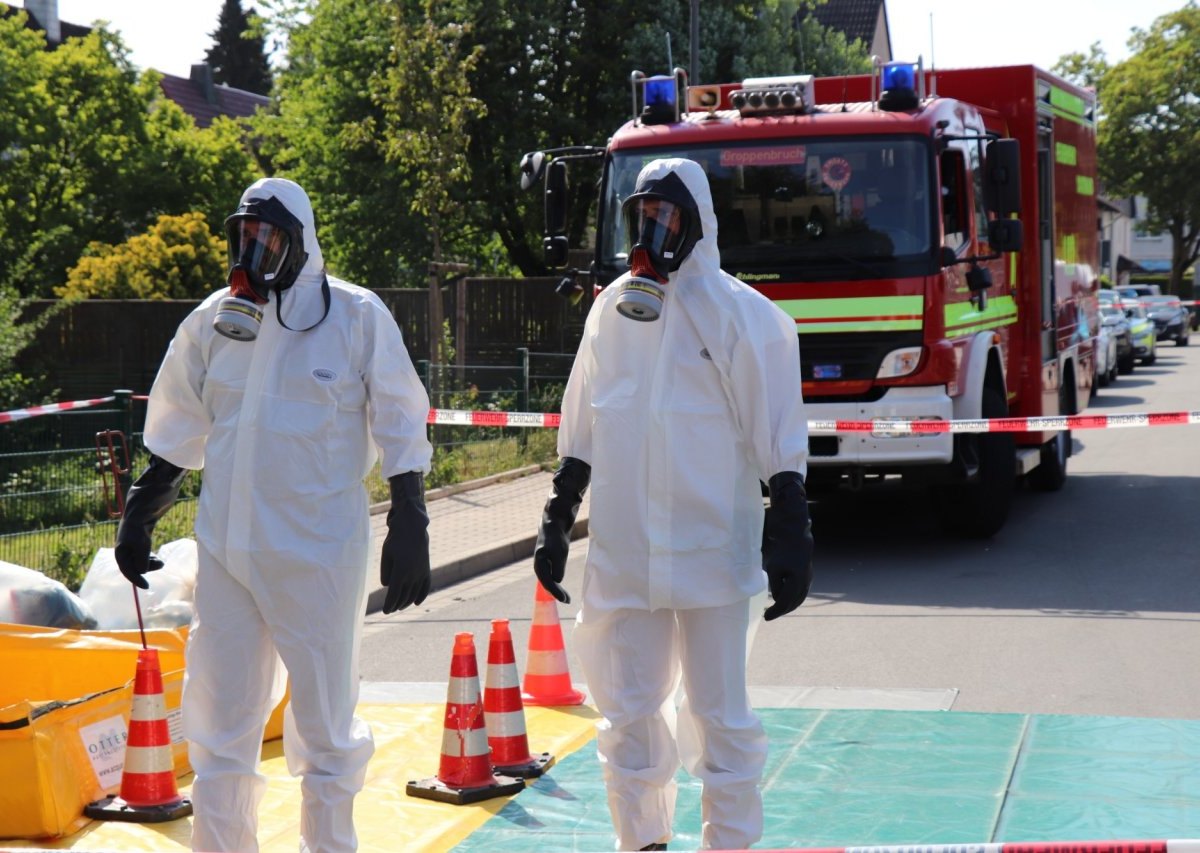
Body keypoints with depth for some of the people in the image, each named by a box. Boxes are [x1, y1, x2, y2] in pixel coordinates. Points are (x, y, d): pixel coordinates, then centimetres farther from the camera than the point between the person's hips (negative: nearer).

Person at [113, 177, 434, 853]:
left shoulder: (357, 316, -5)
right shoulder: (214, 319, 6)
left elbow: (401, 430, -2)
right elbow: (176, 433, 17)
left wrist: (410, 530, -5)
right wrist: (138, 516, 17)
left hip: (320, 550, -4)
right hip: (226, 549, 4)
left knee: (325, 722, 7)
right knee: (219, 724, 11)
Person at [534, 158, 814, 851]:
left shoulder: (737, 312, -5)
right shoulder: (612, 309, 9)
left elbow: (780, 439, -6)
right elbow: (581, 434, 16)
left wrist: (791, 538, -11)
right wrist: (557, 522, 15)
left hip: (711, 553, -4)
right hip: (623, 555, 4)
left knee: (720, 716, 4)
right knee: (629, 713, 11)